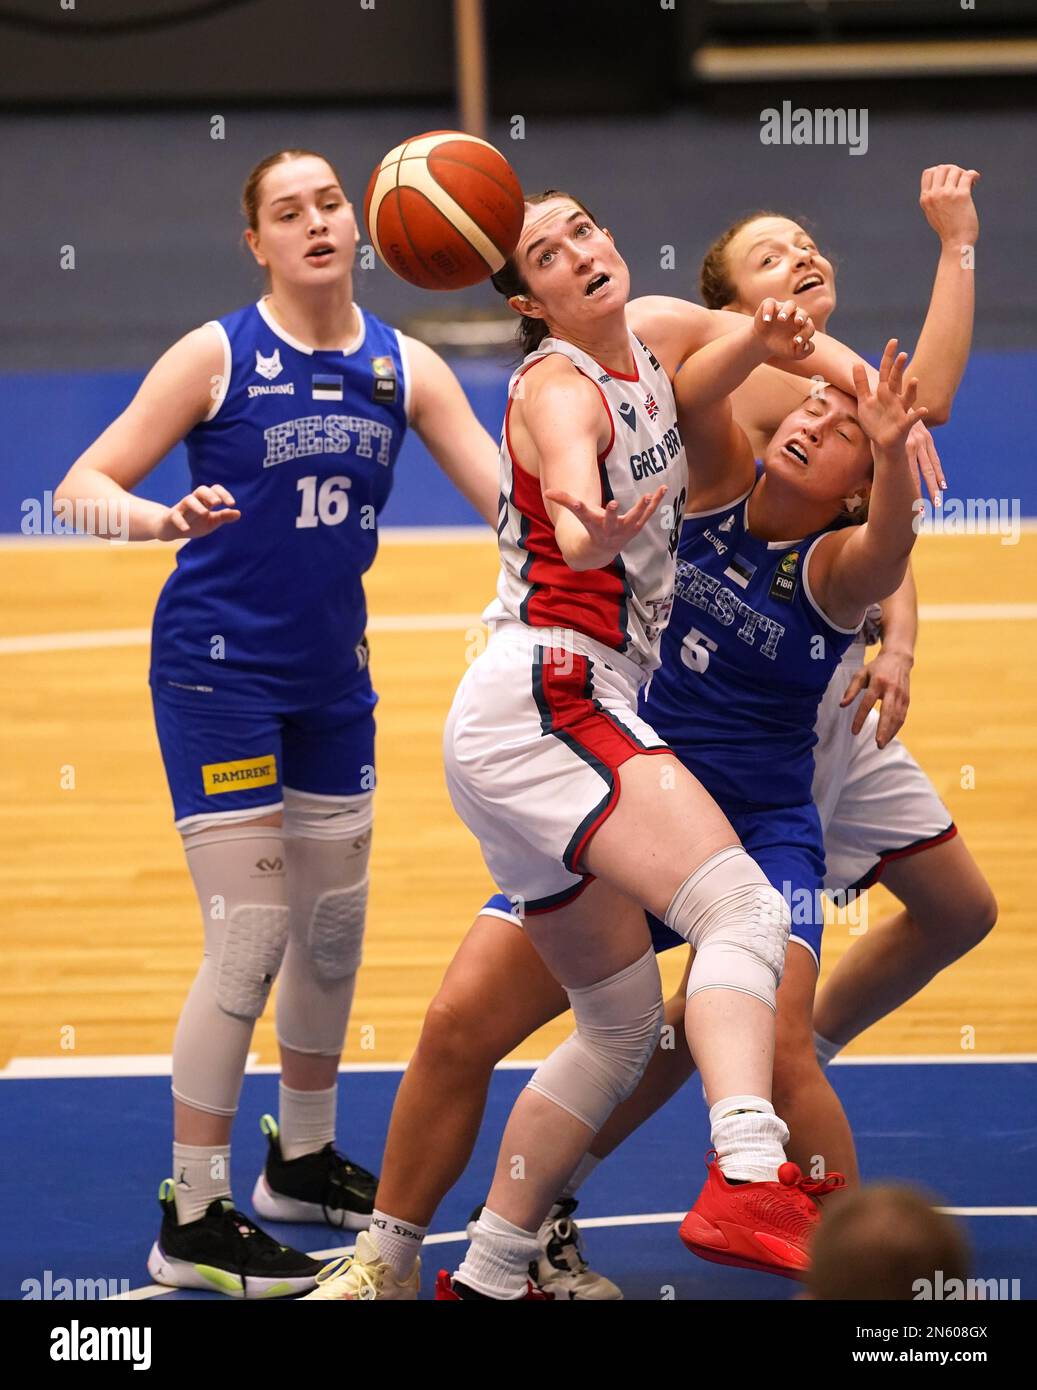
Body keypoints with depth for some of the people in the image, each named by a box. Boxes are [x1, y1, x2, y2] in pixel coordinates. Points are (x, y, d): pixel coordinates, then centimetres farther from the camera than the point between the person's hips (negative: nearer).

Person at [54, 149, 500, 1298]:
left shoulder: (403, 368, 2)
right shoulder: (217, 355, -10)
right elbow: (83, 484, -12)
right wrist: (165, 518, -34)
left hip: (330, 674, 6)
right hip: (216, 671, -6)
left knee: (334, 924, 15)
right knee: (249, 938, -12)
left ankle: (304, 1160, 36)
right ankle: (193, 1224, -4)